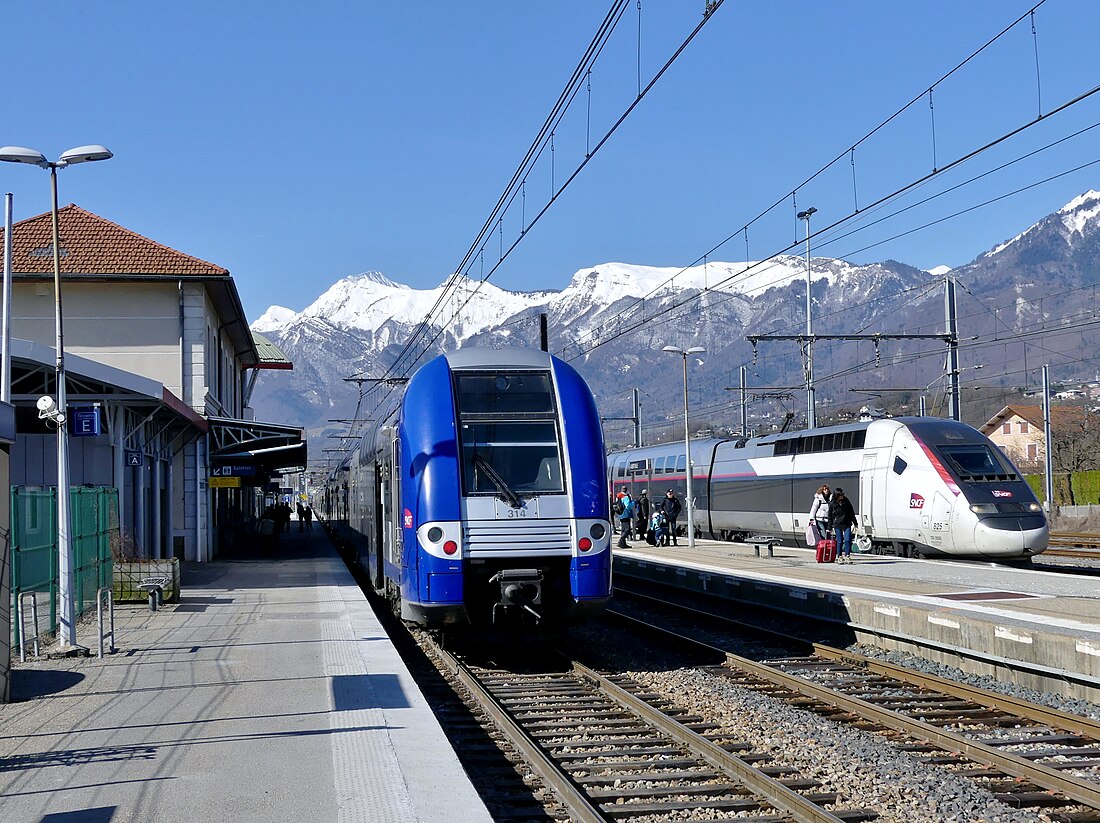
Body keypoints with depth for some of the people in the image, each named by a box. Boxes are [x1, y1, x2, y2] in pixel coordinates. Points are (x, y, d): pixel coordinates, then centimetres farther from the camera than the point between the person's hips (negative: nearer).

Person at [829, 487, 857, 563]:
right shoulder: (832, 504, -4)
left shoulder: (846, 501, 2)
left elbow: (851, 512, 11)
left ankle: (847, 556, -2)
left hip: (847, 524, 2)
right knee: (840, 541, 0)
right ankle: (839, 557, 11)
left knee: (848, 540, -8)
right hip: (837, 525, -2)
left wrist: (854, 523, 12)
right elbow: (830, 516, 3)